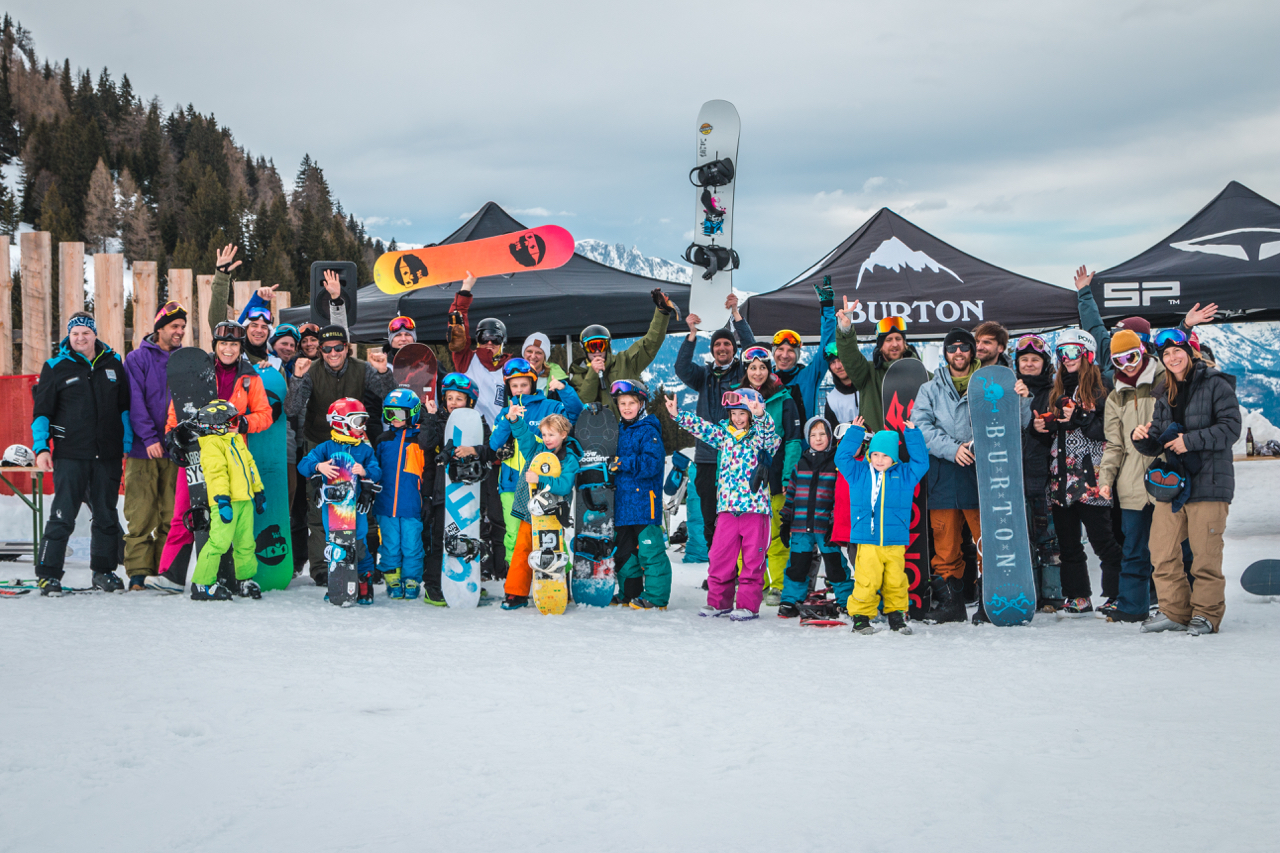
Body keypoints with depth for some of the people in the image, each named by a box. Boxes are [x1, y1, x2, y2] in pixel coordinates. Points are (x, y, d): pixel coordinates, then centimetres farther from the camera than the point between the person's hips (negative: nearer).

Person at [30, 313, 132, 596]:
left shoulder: (113, 364, 9)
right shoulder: (55, 367, 2)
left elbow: (124, 406, 16)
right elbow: (41, 411, 3)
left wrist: (127, 442, 11)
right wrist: (40, 447, -7)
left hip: (108, 455, 3)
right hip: (70, 455, -3)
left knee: (106, 516, 10)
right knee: (62, 516, -6)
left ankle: (104, 570, 21)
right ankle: (48, 573, -1)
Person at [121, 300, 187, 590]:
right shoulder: (137, 359, 2)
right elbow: (135, 402, -7)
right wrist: (149, 437, -16)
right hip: (143, 450, -3)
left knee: (172, 515, 3)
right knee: (140, 515, -4)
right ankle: (138, 571, 0)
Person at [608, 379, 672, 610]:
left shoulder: (648, 431, -8)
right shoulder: (617, 430, 15)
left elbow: (653, 463, -19)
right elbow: (610, 458, 27)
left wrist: (623, 463, -20)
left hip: (644, 502, -8)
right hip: (621, 502, 8)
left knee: (649, 549, -7)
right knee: (623, 551, 14)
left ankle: (655, 597, 0)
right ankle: (629, 593, 25)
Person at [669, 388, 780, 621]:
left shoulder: (759, 435, -1)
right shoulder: (724, 434, 12)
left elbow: (770, 434, -22)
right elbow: (702, 427, 11)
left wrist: (760, 415, -41)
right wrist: (678, 415, -1)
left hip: (755, 506, -4)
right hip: (727, 506, 4)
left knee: (752, 558, 1)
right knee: (720, 556, 6)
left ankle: (748, 604, 8)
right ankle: (718, 601, 18)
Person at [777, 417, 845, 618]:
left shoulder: (837, 464, 0)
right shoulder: (801, 464, 12)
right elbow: (790, 494, 15)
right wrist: (786, 522, 12)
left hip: (827, 527, -3)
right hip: (801, 526, 3)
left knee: (835, 564, 0)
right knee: (797, 564, 7)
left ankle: (846, 602, 11)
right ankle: (790, 601, 20)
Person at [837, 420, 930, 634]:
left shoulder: (904, 475, 10)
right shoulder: (858, 473, 8)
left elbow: (921, 462, 11)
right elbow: (842, 457, 8)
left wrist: (912, 434, 8)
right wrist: (855, 432, 8)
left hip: (895, 542, 2)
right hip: (867, 541, -1)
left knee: (895, 581, 3)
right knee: (866, 582, -8)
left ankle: (896, 615, 19)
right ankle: (861, 617, 4)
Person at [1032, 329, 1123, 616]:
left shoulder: (1100, 387, -3)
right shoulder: (1058, 389, 17)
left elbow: (1109, 430, -10)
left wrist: (1080, 419, -20)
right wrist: (1043, 428, 3)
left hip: (1090, 476, -7)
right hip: (1060, 476, 7)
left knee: (1101, 539, -6)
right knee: (1067, 541, 7)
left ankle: (1116, 595, 3)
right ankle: (1078, 596, 14)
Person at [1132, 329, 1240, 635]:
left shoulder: (1215, 385, -2)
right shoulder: (1164, 394, 16)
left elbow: (1231, 428, -10)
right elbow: (1156, 445, 16)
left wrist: (1190, 441, -15)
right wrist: (1143, 438, -7)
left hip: (1208, 480, -6)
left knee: (1205, 553, -5)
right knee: (1162, 553, 2)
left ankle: (1206, 614, 7)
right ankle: (1175, 612, 13)